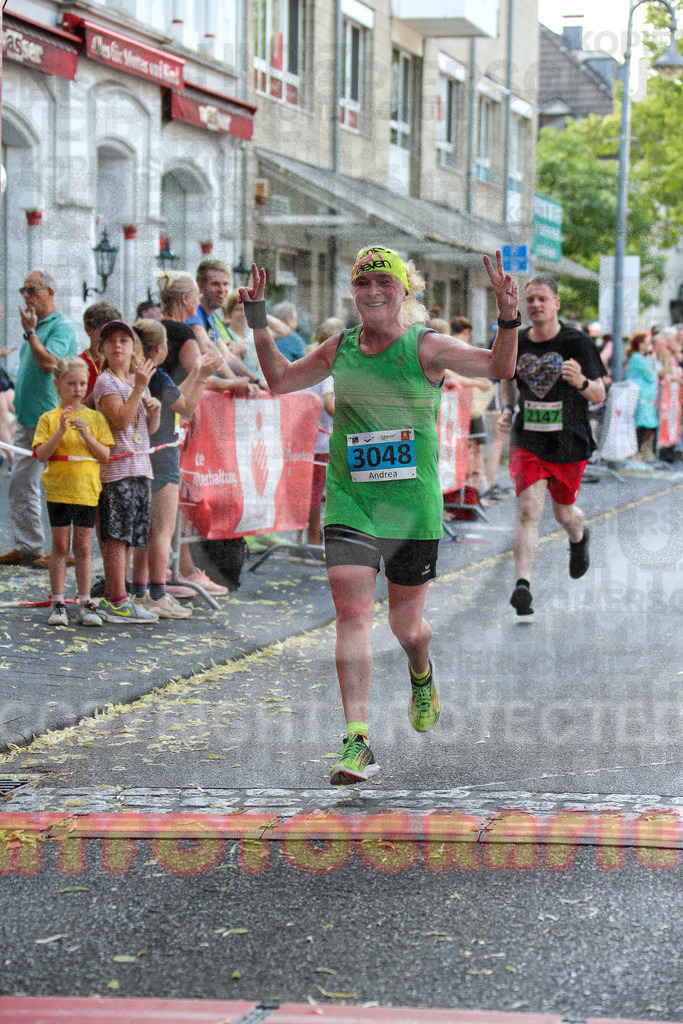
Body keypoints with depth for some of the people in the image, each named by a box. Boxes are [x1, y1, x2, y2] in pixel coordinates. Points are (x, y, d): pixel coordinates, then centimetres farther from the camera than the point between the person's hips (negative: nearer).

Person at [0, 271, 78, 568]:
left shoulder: (61, 327, -11)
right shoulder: (35, 325, 17)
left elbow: (49, 362, -26)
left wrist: (29, 331, -19)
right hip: (27, 419, 9)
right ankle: (27, 547, 13)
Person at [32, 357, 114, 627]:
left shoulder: (95, 418, 6)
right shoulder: (49, 419, 1)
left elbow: (105, 455, 1)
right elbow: (42, 454, -8)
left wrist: (86, 435, -14)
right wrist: (61, 431, -19)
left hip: (87, 490, 1)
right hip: (58, 490, -1)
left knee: (83, 548, 5)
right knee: (60, 546, 2)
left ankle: (85, 604, 9)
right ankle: (58, 604, 7)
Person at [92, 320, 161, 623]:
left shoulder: (138, 381, 18)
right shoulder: (105, 382, -5)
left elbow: (150, 429, 20)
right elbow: (121, 420, -17)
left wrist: (154, 409, 0)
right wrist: (139, 388, -20)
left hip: (140, 467, 8)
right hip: (116, 467, -8)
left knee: (125, 537, 9)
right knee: (116, 535, -8)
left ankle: (110, 598, 13)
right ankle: (118, 602, -9)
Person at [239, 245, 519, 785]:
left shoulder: (426, 347, -5)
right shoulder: (339, 347, 6)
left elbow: (499, 367, -12)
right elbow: (279, 379, 20)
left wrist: (509, 318, -27)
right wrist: (259, 322, 10)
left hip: (413, 507, -2)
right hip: (349, 503, 2)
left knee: (406, 625, 10)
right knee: (352, 614, -14)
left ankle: (421, 673, 47)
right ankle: (357, 742, -16)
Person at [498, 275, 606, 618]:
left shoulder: (577, 342, -9)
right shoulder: (515, 342, 0)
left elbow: (600, 395, -6)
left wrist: (581, 382, -29)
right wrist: (507, 409, 2)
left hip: (569, 444, -1)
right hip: (527, 441, 1)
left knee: (563, 512, 16)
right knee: (528, 509, -16)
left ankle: (579, 539, 53)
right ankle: (522, 586, -21)